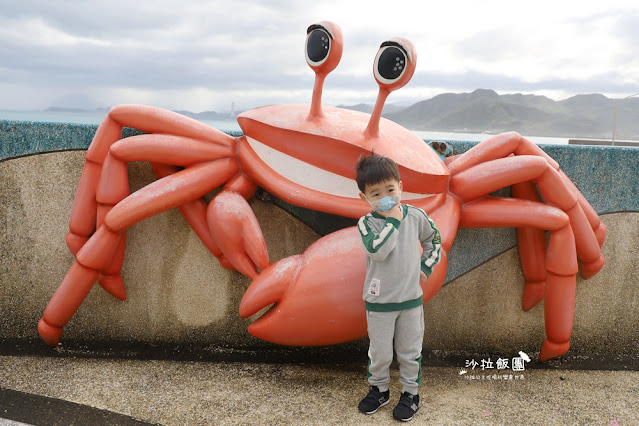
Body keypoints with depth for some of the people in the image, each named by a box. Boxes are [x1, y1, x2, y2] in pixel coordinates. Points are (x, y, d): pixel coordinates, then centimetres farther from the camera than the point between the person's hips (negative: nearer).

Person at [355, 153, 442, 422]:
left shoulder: (416, 216, -5)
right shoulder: (367, 223, -13)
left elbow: (433, 240, 14)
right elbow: (377, 250, -32)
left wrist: (426, 266, 5)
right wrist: (393, 221, -27)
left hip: (411, 298, 2)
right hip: (379, 301, -1)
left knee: (410, 352, 15)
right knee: (379, 352, 13)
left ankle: (410, 392, 34)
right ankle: (378, 389, 36)